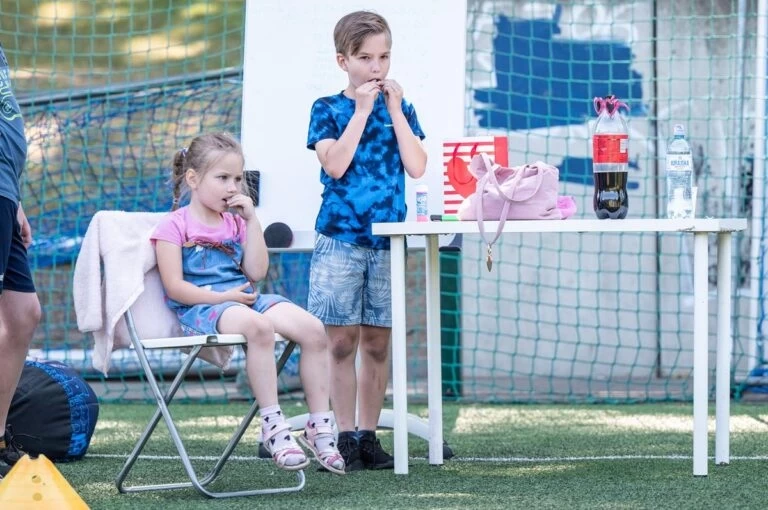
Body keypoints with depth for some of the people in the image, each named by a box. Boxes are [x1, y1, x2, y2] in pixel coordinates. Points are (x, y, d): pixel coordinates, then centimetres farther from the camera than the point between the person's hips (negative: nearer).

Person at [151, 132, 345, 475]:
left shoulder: (235, 223, 20)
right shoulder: (174, 225, 1)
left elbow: (257, 272, 8)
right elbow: (175, 286, -9)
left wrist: (251, 220, 6)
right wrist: (222, 298, -18)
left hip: (245, 299, 7)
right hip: (200, 309, -6)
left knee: (313, 330, -19)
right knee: (258, 326, -40)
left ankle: (320, 426, -15)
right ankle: (272, 425, -36)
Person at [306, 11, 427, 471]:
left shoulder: (400, 109, 10)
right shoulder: (328, 109, 3)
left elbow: (417, 167, -3)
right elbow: (335, 164, -13)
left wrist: (394, 110, -5)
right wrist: (362, 111, -12)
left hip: (388, 240, 2)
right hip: (340, 238, -2)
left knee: (377, 342, 5)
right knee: (342, 341, -2)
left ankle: (369, 434, 12)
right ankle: (345, 437, 3)